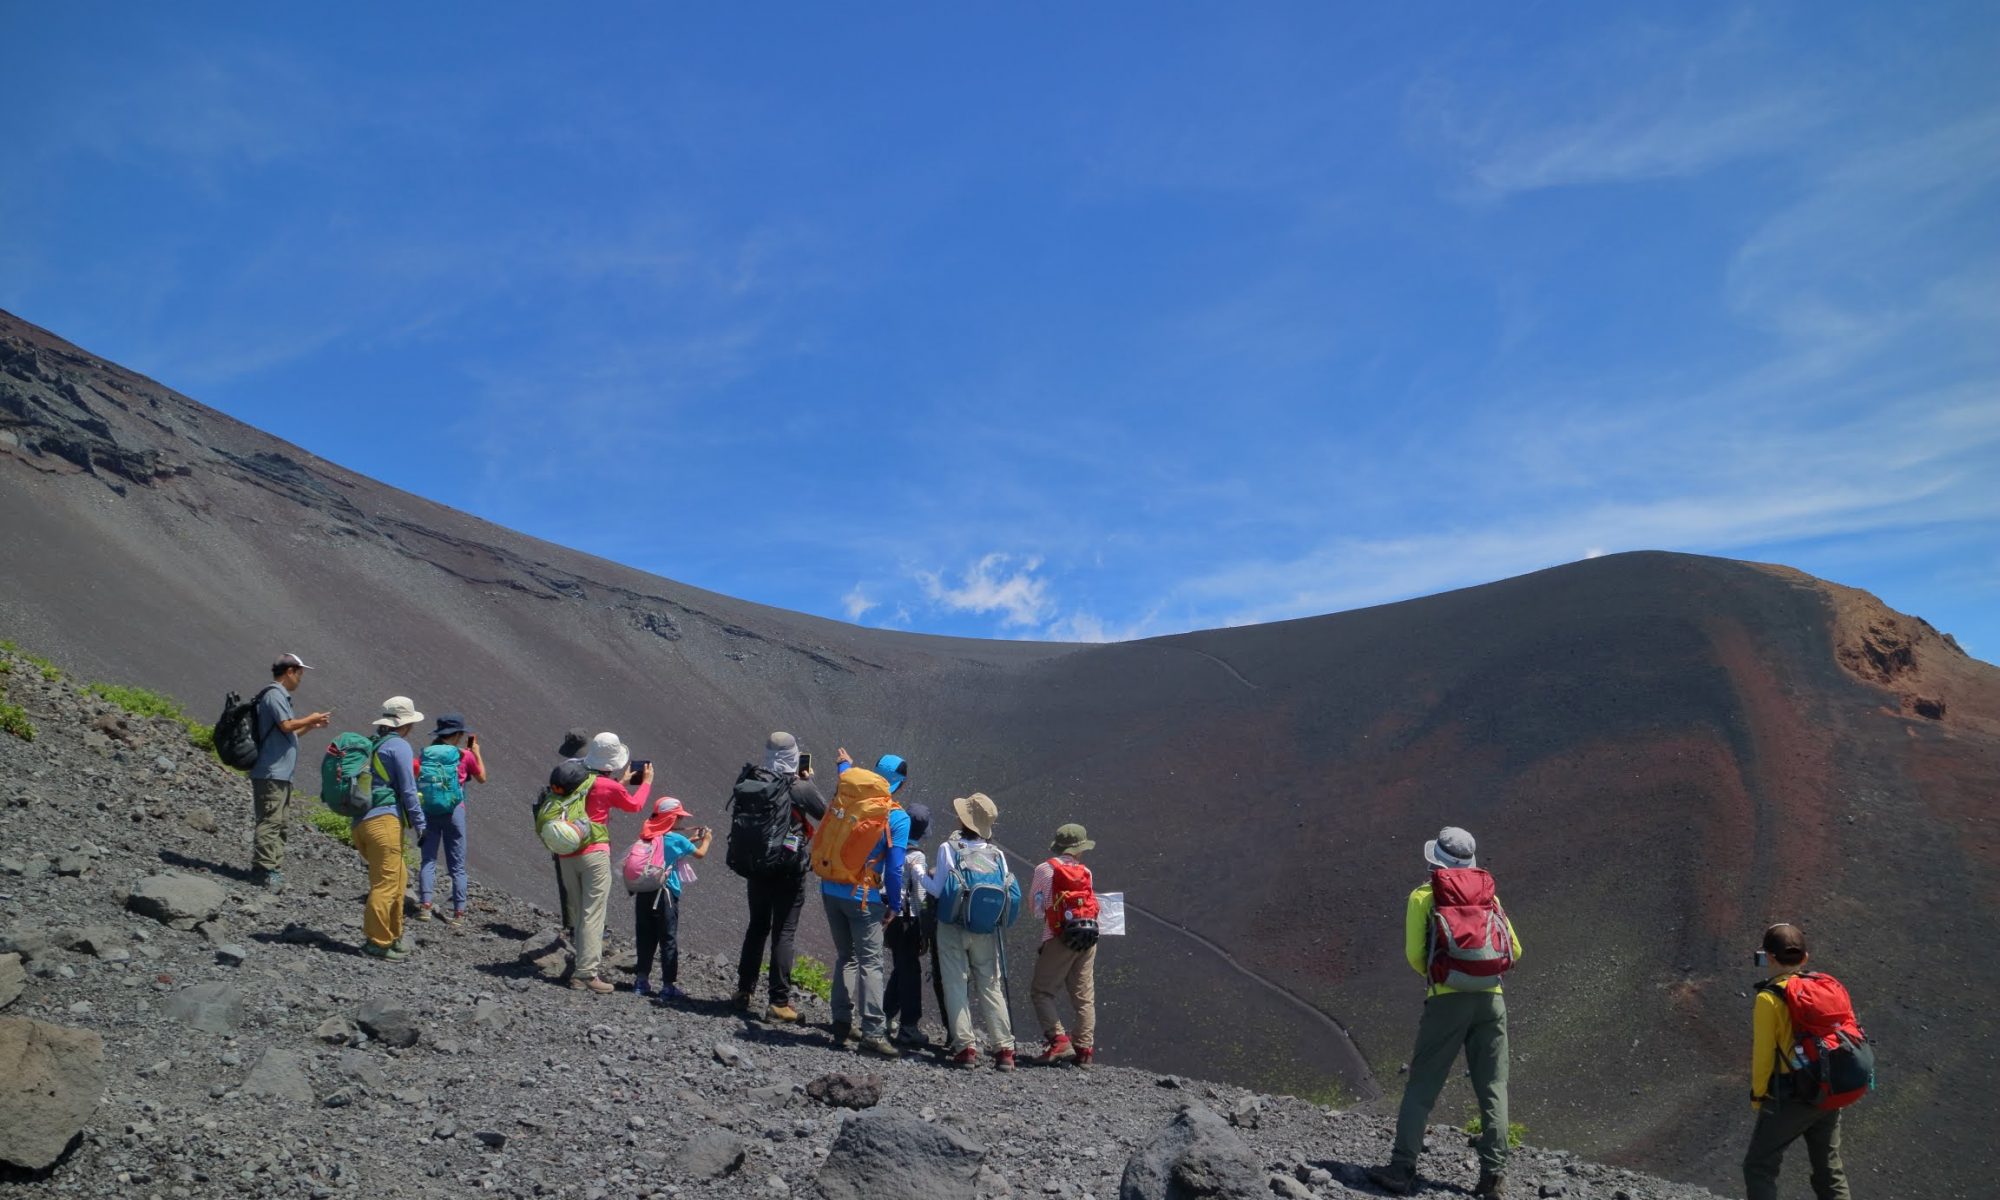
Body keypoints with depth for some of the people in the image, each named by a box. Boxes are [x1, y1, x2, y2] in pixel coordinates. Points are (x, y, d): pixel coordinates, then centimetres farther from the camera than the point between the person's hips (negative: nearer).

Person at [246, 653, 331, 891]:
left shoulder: (279, 695, 21)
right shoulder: (274, 694, -10)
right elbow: (286, 725, -20)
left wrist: (312, 726, 20)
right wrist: (309, 719, -5)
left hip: (281, 773, 11)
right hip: (272, 772, -11)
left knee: (282, 824, 11)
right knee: (270, 821, -11)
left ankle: (274, 870, 14)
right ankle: (263, 869, -12)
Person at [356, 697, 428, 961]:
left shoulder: (372, 744, 19)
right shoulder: (399, 746, -7)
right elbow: (408, 790, -10)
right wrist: (420, 824, -3)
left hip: (361, 820, 9)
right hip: (384, 820, -9)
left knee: (396, 879, 18)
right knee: (385, 884, -4)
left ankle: (392, 936, 25)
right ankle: (377, 942, -1)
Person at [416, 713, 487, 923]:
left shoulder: (425, 754, 3)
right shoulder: (464, 755, -3)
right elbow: (482, 778, 11)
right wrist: (476, 752, 19)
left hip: (428, 812, 2)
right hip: (453, 811, -2)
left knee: (428, 860, 8)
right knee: (457, 865, 6)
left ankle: (425, 904, -6)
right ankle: (459, 911, 4)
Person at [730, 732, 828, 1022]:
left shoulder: (749, 780, -5)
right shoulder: (801, 788, -17)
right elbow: (824, 813, -3)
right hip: (788, 869, -4)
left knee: (757, 926, 20)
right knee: (784, 932, 2)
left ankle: (744, 991, 28)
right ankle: (779, 1001, 3)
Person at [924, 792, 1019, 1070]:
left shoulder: (949, 848, -8)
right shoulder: (996, 854, 1)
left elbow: (939, 891, -9)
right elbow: (1011, 894, -1)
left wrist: (921, 875, 8)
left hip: (953, 928, -3)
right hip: (987, 932, 3)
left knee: (957, 986, 3)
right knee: (992, 987, 7)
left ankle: (965, 1047, -2)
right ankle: (1004, 1049, 4)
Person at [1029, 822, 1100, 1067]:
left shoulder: (1045, 869, 1)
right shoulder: (1085, 872, 8)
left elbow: (1033, 904, 8)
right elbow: (1092, 902, 9)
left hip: (1059, 938, -4)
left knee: (1041, 991, 2)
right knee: (1084, 996, 8)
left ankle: (1058, 1040, -12)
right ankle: (1085, 1049, 6)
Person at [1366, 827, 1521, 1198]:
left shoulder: (1423, 896, 6)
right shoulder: (1488, 894, 15)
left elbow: (1414, 955, 0)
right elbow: (1515, 951, 12)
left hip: (1446, 999, -3)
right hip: (1491, 999, 3)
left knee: (1421, 1087, 1)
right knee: (1493, 1089, 8)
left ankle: (1402, 1169, -3)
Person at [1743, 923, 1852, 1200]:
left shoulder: (1769, 998, -13)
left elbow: (1763, 1053, -12)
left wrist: (1758, 1095, 1)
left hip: (1789, 1097, -6)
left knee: (1759, 1167, 4)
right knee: (1830, 1169, 18)